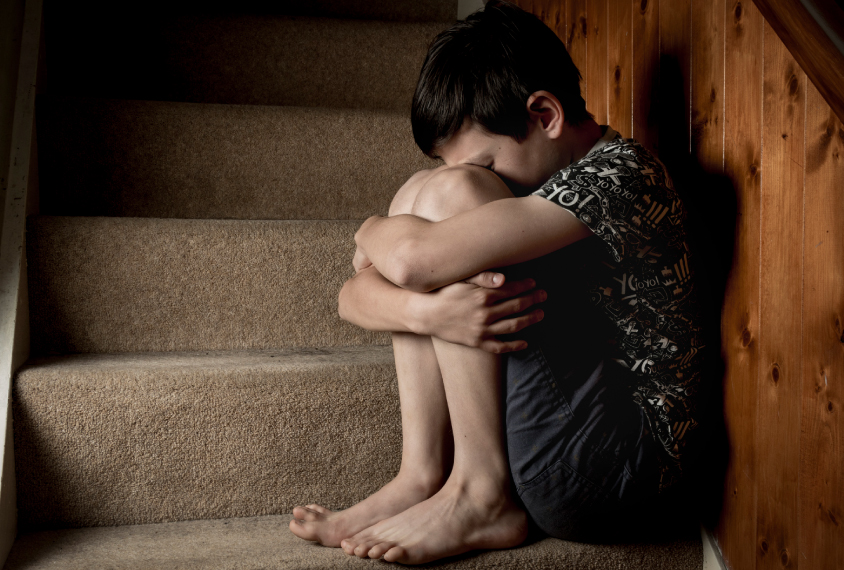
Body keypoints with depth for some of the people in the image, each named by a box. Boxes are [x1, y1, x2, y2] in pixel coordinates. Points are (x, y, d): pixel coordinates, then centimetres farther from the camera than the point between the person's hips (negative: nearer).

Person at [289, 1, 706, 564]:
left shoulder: (620, 169, -15)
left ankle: (483, 495, -12)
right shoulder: (526, 179, 8)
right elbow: (356, 294, 0)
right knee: (419, 192, 1)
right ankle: (424, 475, -4)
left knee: (451, 193, -16)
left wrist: (372, 232, -3)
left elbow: (412, 260, -27)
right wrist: (426, 311, -22)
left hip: (624, 462, -8)